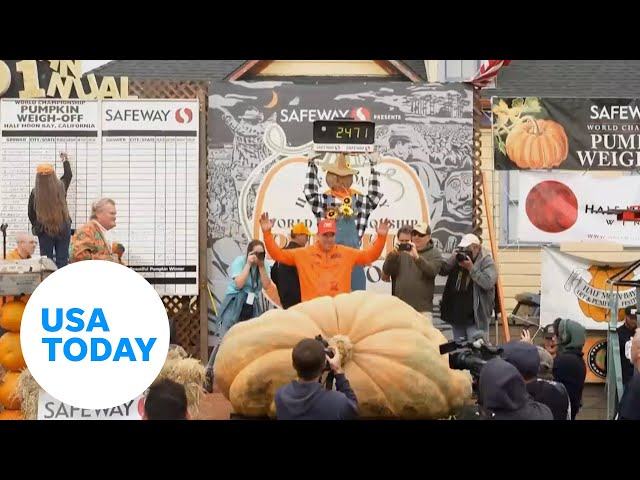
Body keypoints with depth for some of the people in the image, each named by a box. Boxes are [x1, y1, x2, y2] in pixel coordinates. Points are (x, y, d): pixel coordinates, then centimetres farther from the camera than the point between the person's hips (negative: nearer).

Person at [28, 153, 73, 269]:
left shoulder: (35, 193, -11)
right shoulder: (61, 187, -5)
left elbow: (31, 213, 1)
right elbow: (68, 175, 18)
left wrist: (36, 226, 20)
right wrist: (65, 160, 35)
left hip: (44, 230, -1)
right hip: (63, 227, 2)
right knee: (62, 259, 5)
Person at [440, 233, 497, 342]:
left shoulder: (486, 262, -7)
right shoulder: (459, 258, 11)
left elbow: (488, 283, -22)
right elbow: (442, 271, 3)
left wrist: (471, 268, -22)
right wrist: (454, 258, -12)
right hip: (456, 315, 7)